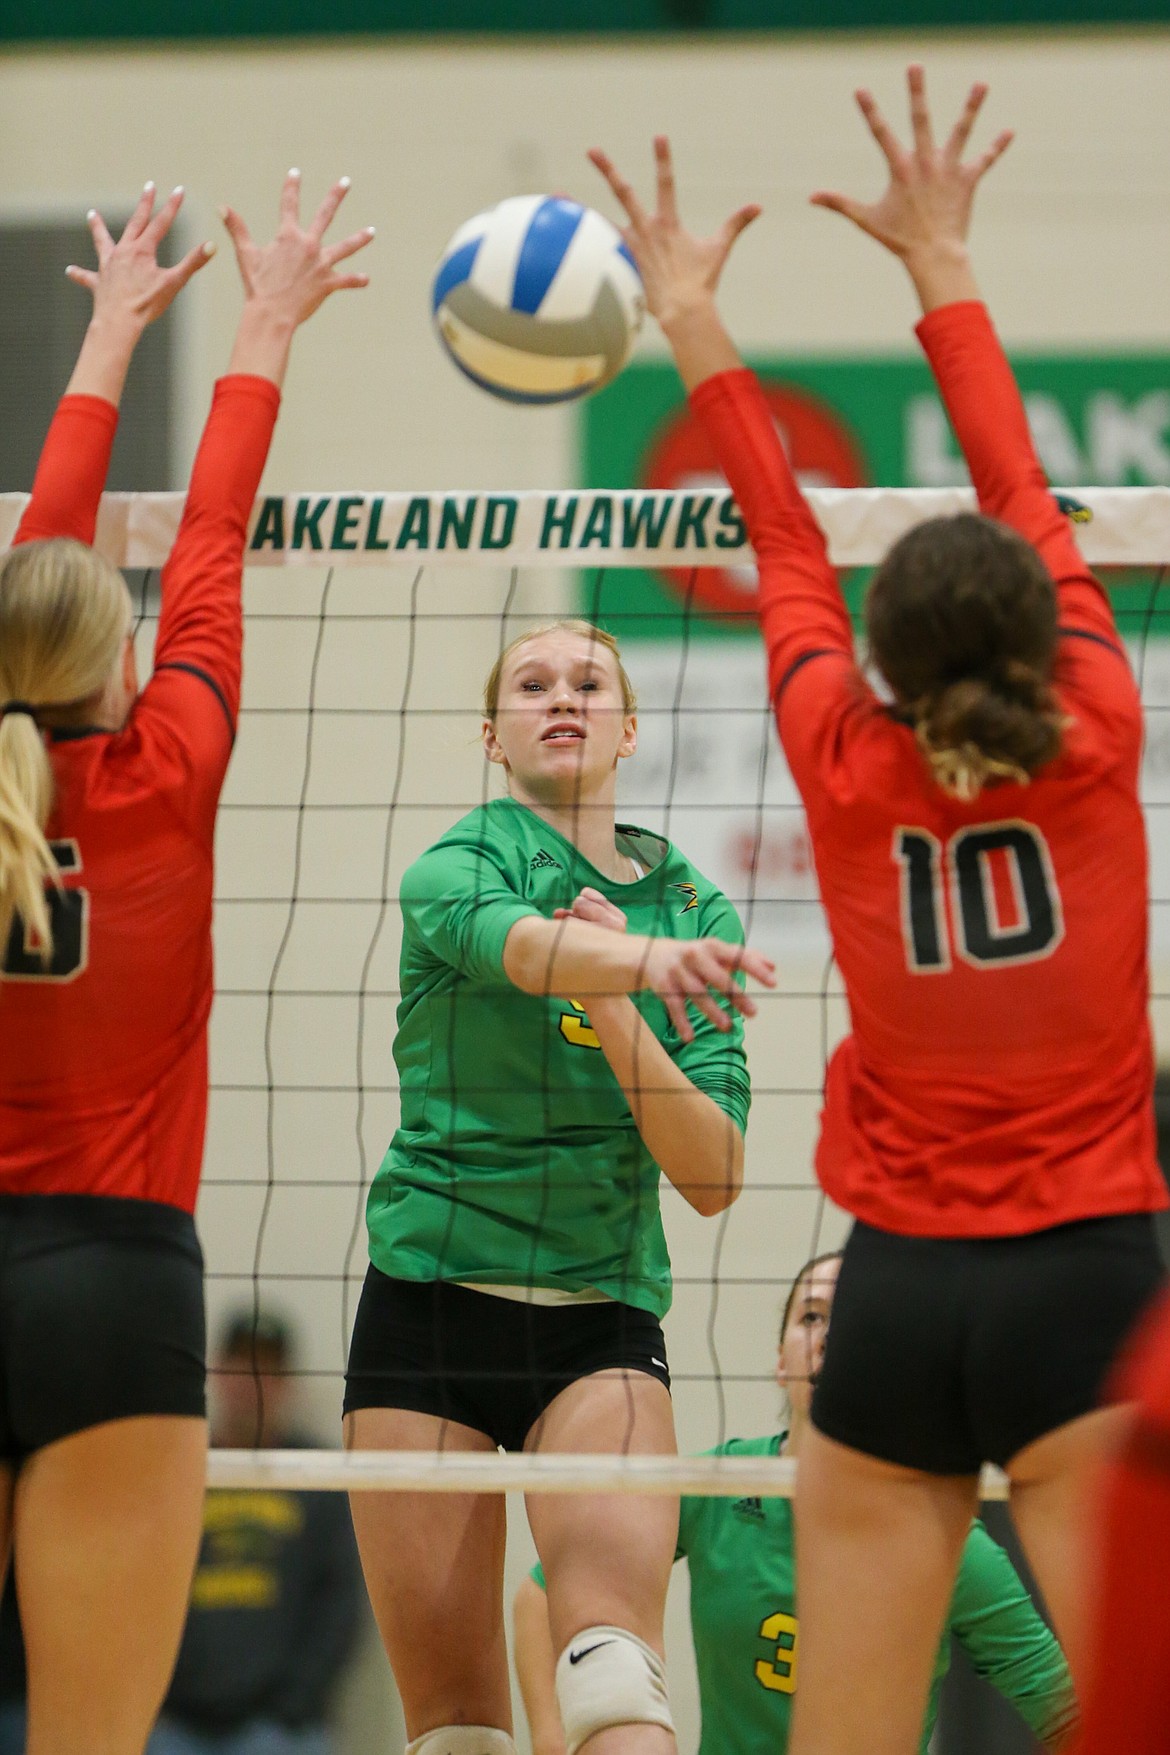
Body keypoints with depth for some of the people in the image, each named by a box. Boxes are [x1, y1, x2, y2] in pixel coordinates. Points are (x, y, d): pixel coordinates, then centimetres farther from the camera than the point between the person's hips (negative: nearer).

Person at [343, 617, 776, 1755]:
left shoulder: (694, 908, 9)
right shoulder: (456, 864, -1)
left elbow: (713, 1179, 2)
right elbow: (517, 942, -28)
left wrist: (619, 1018, -13)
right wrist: (646, 959, -49)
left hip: (603, 1319, 1)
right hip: (429, 1302, -1)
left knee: (613, 1634, -24)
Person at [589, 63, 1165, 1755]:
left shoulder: (849, 772, -1)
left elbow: (786, 547, 14)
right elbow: (1025, 503, 9)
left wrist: (695, 320, 27)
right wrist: (944, 269, 21)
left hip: (901, 1286, 1)